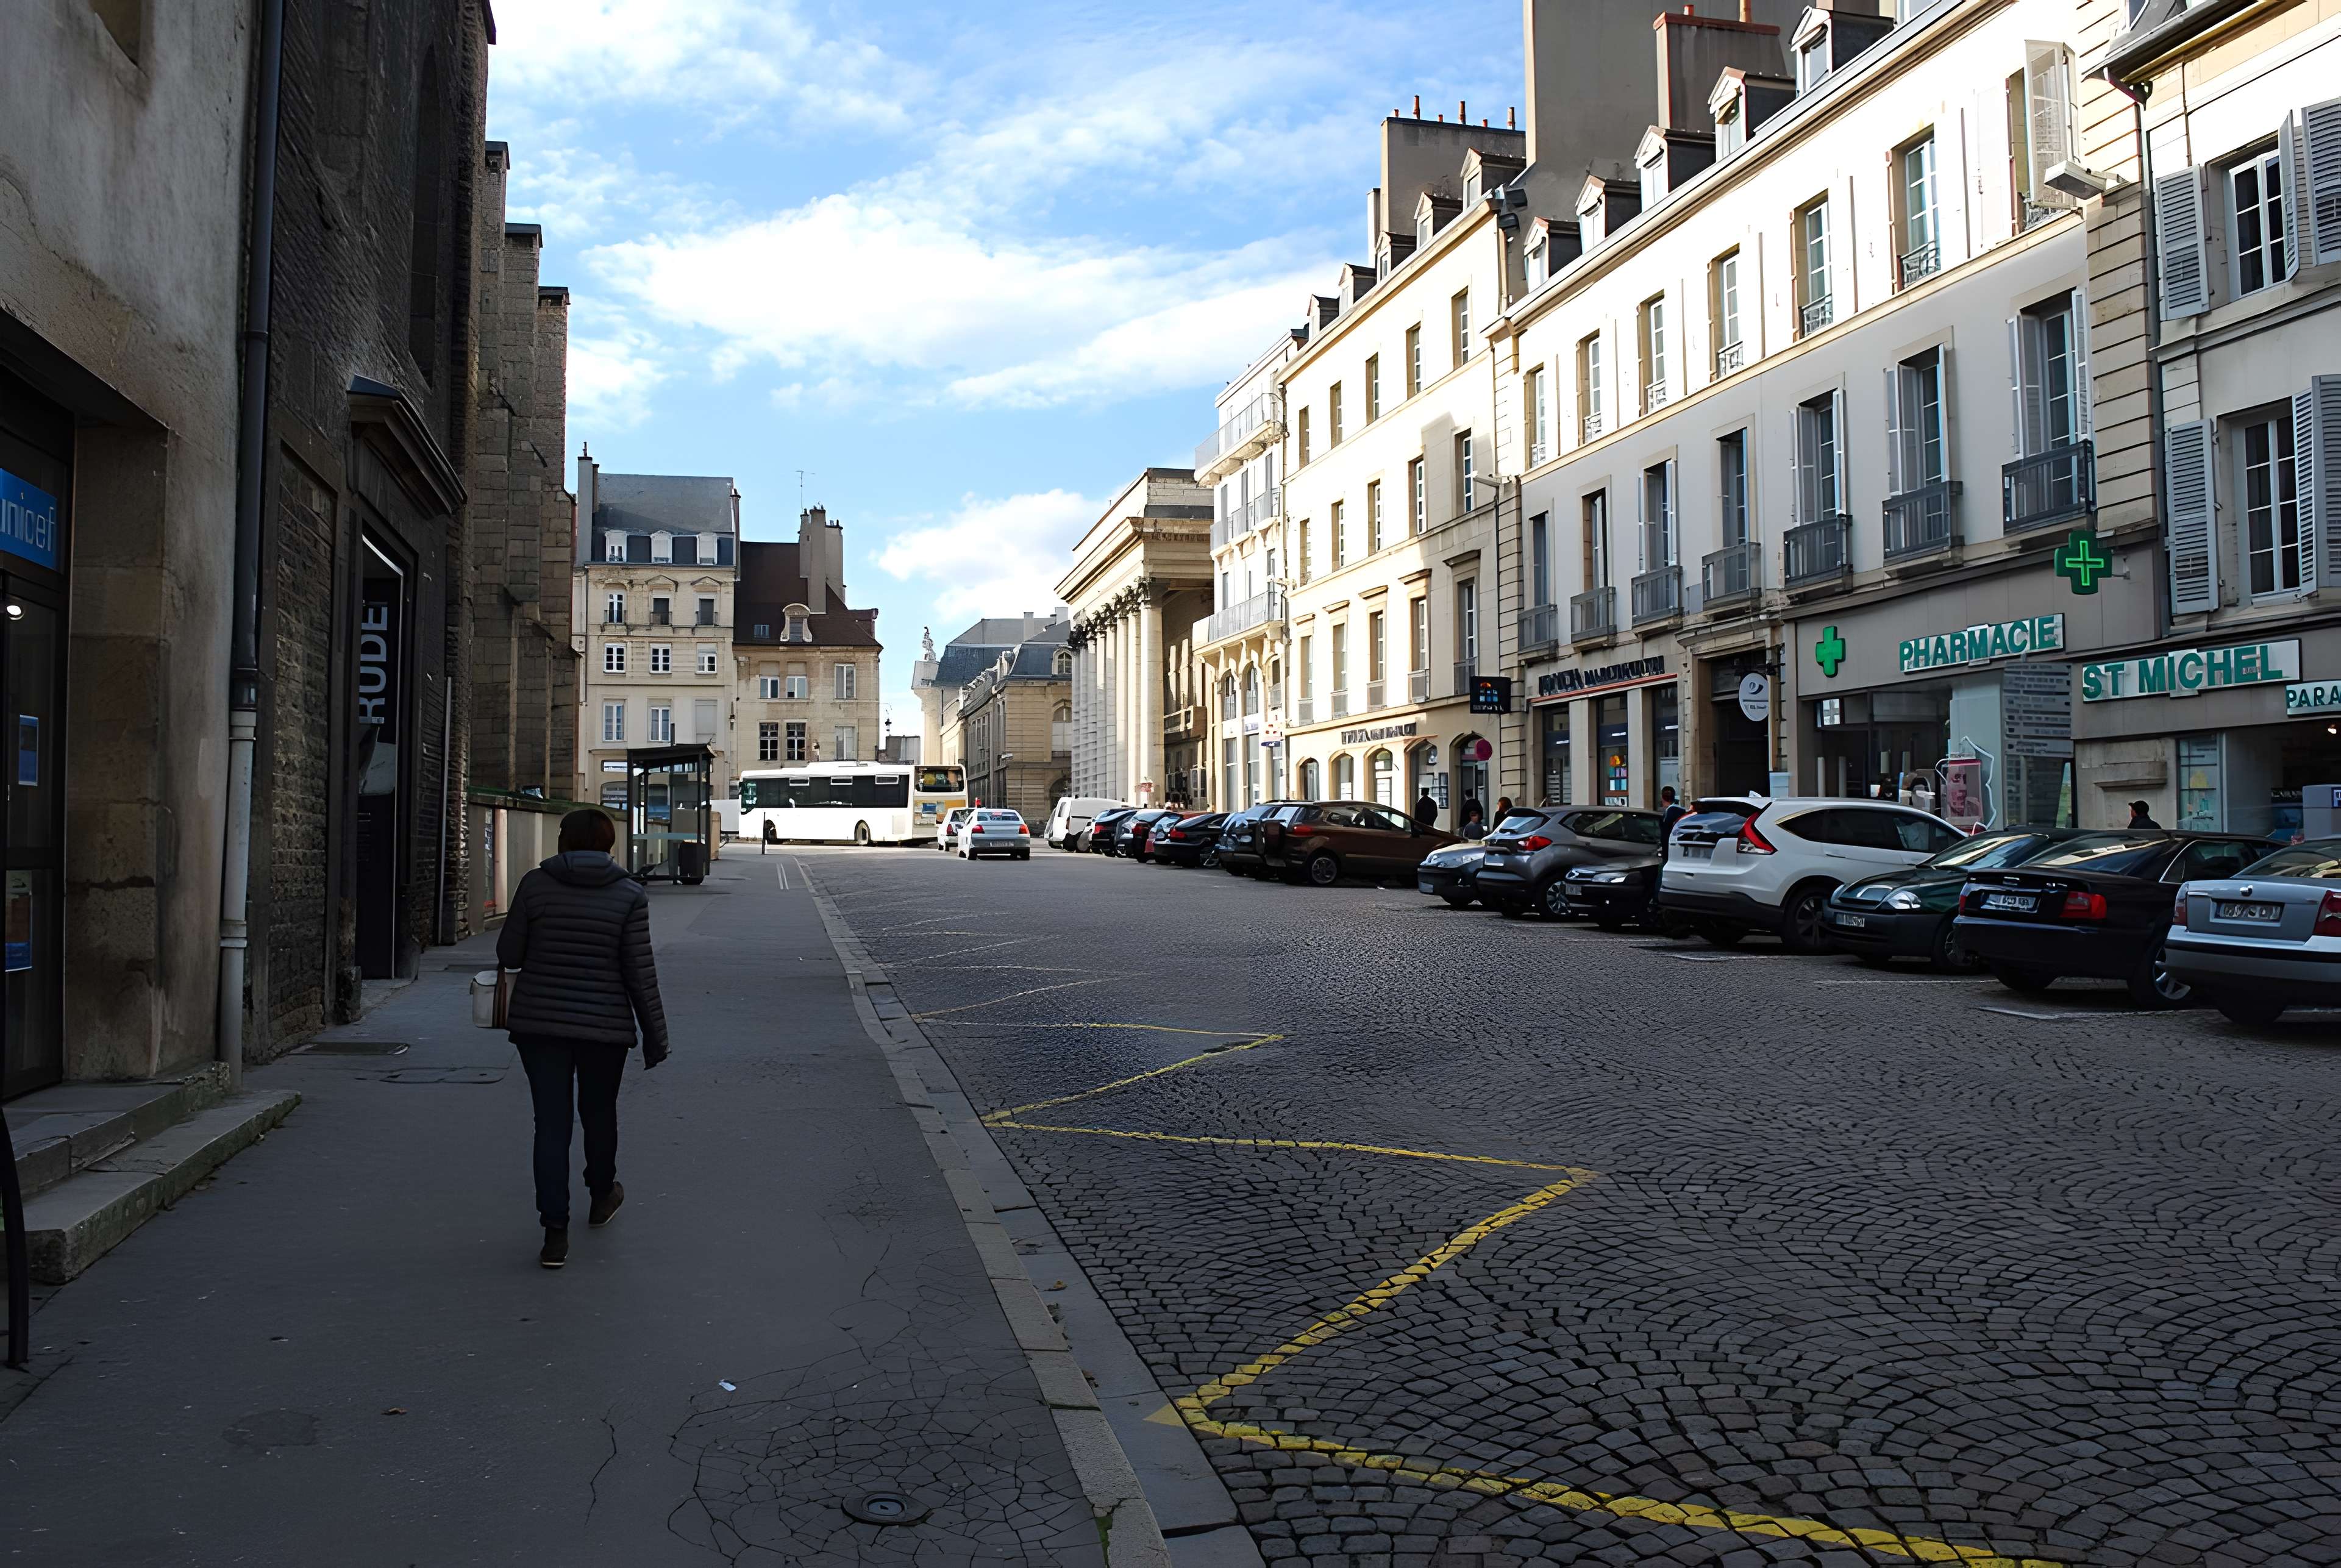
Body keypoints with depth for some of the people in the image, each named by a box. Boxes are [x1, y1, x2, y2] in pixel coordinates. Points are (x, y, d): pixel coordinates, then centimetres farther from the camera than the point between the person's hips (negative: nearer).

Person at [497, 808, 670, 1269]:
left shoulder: (535, 884, -3)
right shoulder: (629, 895, -7)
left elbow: (509, 954, 1)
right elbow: (640, 972, -8)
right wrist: (655, 1035, 0)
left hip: (539, 1022, 0)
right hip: (605, 1025, 0)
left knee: (551, 1123, 4)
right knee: (599, 1111, 20)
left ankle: (555, 1231, 0)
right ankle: (602, 1196, 41)